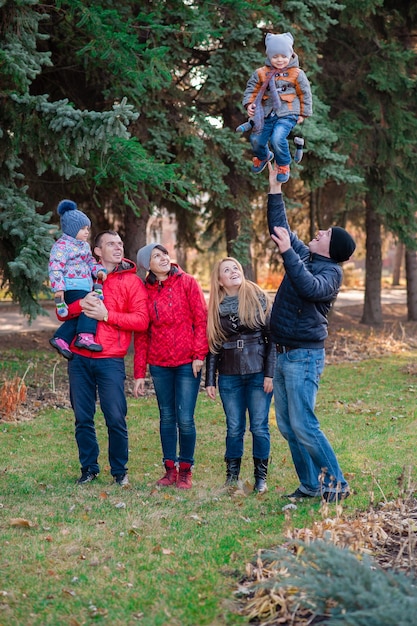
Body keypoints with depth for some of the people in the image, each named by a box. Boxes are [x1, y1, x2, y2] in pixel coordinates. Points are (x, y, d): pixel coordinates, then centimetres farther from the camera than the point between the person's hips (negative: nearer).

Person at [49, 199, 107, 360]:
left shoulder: (85, 245, 20)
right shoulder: (62, 245, -10)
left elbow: (90, 261, 27)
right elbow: (55, 267, -17)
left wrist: (99, 270, 4)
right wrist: (58, 288, -25)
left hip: (84, 287, 10)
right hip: (71, 287, -10)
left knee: (80, 315, 7)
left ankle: (61, 339, 12)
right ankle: (85, 336, -30)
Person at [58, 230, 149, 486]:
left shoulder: (132, 281, 5)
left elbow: (141, 321, -5)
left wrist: (107, 315, -14)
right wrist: (81, 304, -12)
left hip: (110, 361, -3)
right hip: (79, 359, 3)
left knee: (116, 419, -4)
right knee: (83, 418, 6)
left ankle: (120, 471, 11)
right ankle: (89, 468, 19)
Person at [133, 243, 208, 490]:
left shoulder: (188, 283, -1)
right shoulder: (146, 291, 7)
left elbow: (201, 319, -4)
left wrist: (199, 354, -12)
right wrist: (139, 373, 5)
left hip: (187, 362, -3)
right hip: (159, 363, 3)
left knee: (185, 419, -5)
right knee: (167, 417, 9)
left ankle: (186, 470, 8)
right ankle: (170, 468, 17)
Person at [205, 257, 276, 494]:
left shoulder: (258, 298, -1)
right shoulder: (217, 307, 7)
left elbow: (272, 336, -3)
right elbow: (213, 345, 11)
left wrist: (270, 373, -8)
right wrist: (210, 380, 7)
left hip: (258, 373, -2)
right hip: (229, 376, 2)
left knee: (259, 427, 0)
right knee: (234, 428, 6)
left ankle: (261, 477, 12)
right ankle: (232, 476, 16)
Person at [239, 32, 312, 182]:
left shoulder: (296, 74, -2)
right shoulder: (261, 73, 2)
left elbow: (305, 94, 7)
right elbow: (252, 89, 10)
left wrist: (303, 114, 8)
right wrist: (249, 104, -7)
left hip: (287, 114, -4)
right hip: (266, 113, 4)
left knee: (277, 139, -27)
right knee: (256, 139, -5)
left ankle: (283, 165, 3)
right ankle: (262, 156, 35)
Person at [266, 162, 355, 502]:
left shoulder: (331, 272, -12)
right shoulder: (304, 256, 11)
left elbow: (309, 288, -32)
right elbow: (280, 227, 19)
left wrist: (286, 252, -33)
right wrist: (275, 185, 15)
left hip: (304, 356, -9)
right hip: (284, 355, 9)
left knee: (303, 426, -12)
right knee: (288, 427, 8)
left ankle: (336, 482, -2)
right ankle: (310, 485, 15)